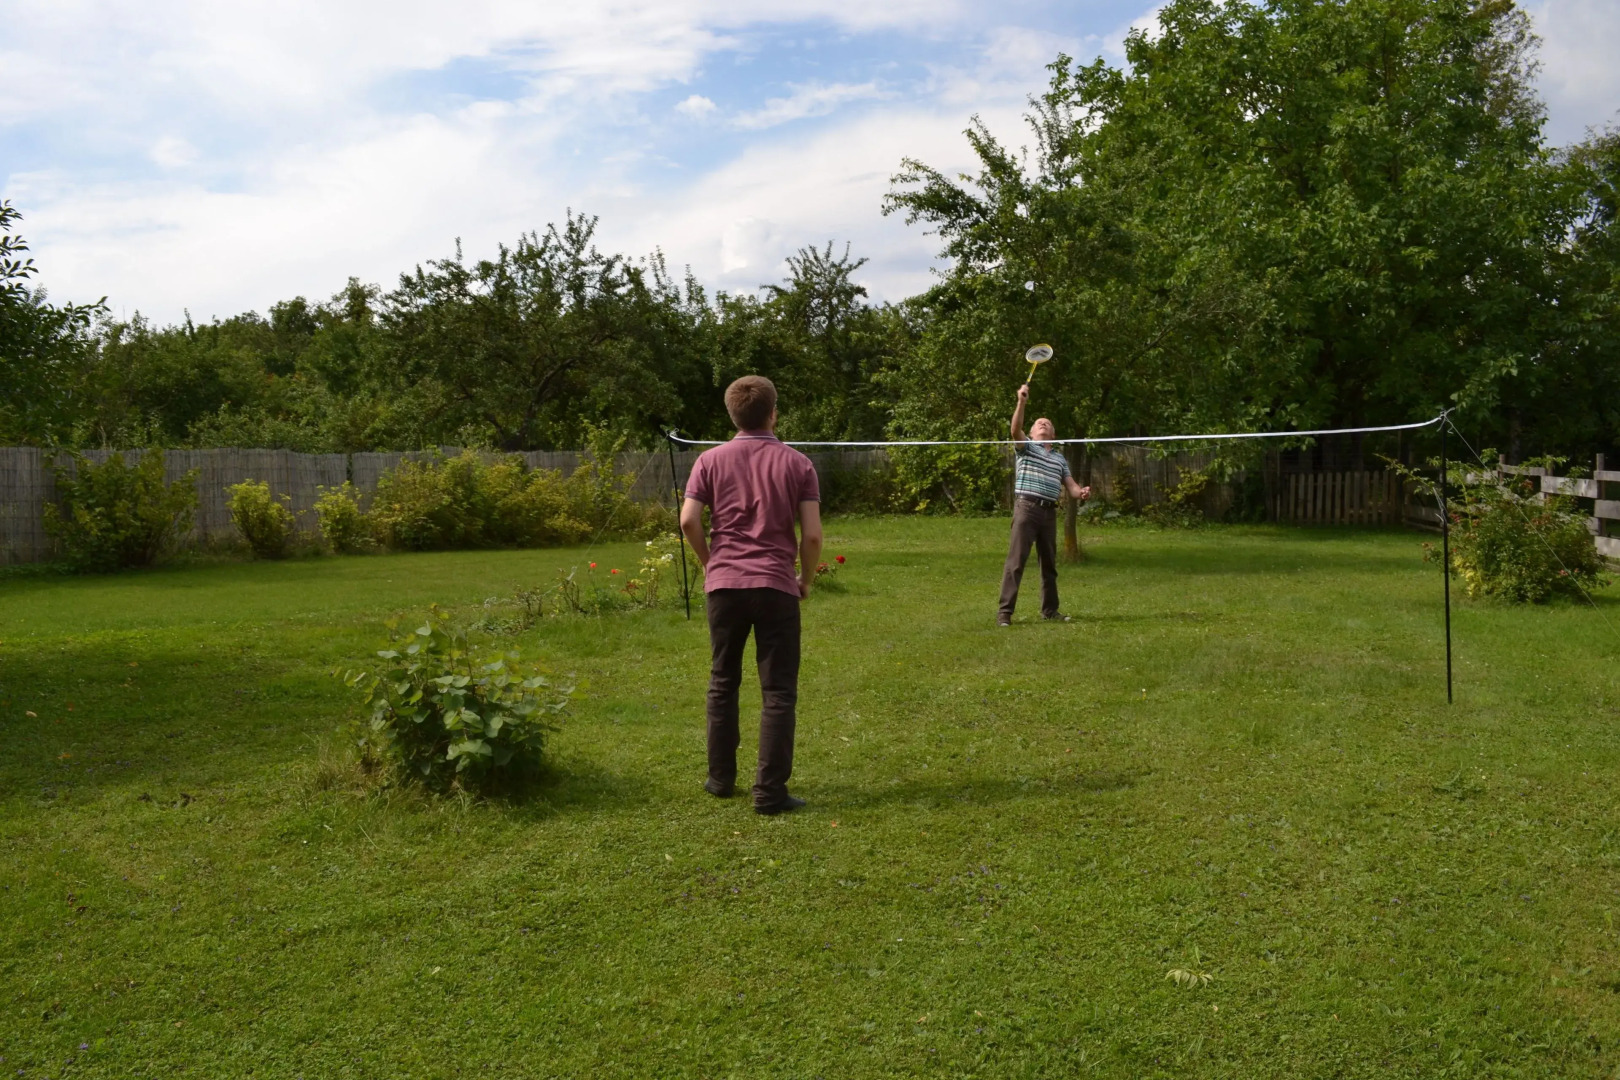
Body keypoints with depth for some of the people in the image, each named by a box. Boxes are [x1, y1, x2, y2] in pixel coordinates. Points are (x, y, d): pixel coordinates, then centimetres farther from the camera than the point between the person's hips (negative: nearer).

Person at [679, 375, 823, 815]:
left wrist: (709, 561, 11)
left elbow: (689, 521, -5)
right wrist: (806, 579, 10)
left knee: (723, 682, 17)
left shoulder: (711, 460, 4)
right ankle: (769, 791, 1)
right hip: (776, 585, -2)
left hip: (724, 584, 2)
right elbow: (812, 534, -5)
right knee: (778, 692, 3)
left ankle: (721, 778, 25)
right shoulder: (797, 463, 2)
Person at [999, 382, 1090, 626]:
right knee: (1016, 561, -10)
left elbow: (1070, 487, 15)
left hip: (1049, 512, 5)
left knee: (1049, 564, 12)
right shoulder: (1026, 447, 9)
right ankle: (1005, 611, -11)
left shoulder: (1060, 458, 22)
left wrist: (1081, 492, -8)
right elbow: (1015, 430, -13)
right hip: (1026, 508, -5)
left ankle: (1049, 609, 22)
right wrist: (1021, 403, -25)